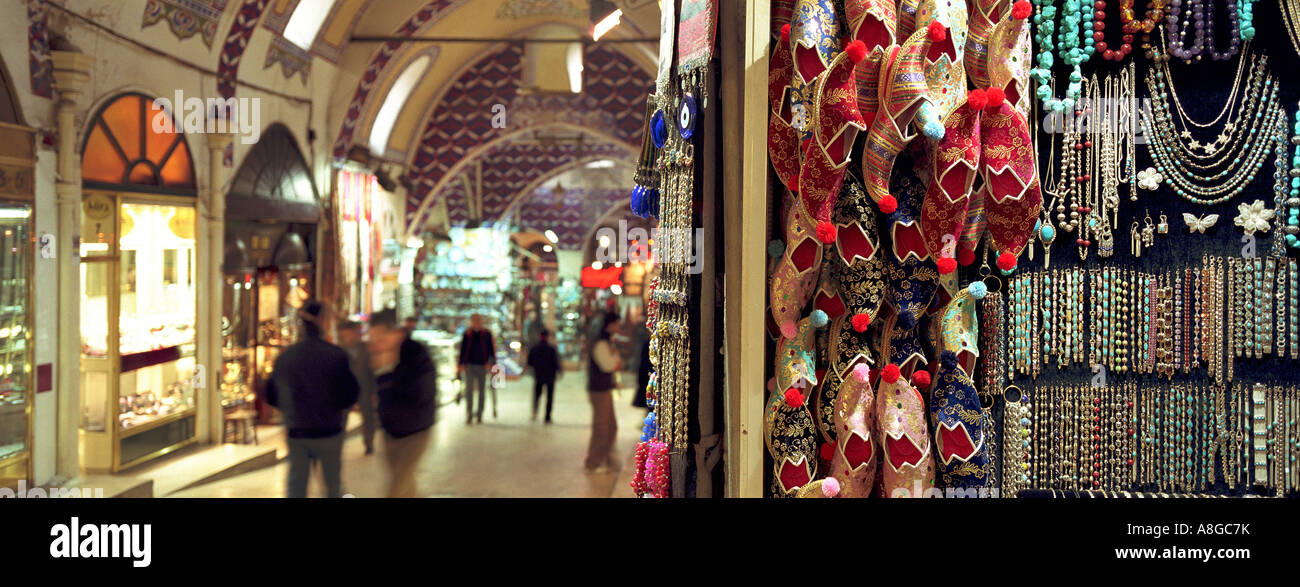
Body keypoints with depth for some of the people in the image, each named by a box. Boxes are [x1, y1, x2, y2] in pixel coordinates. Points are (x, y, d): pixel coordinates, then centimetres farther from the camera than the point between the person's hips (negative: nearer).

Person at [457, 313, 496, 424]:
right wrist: (461, 364, 2)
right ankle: (469, 414, -8)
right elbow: (463, 350, 7)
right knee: (469, 388, -11)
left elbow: (491, 349, 4)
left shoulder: (486, 334, 1)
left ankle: (479, 414, 18)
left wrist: (490, 362, -5)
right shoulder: (467, 334, 3)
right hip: (469, 365, 0)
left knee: (482, 390, 6)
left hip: (482, 365, 0)